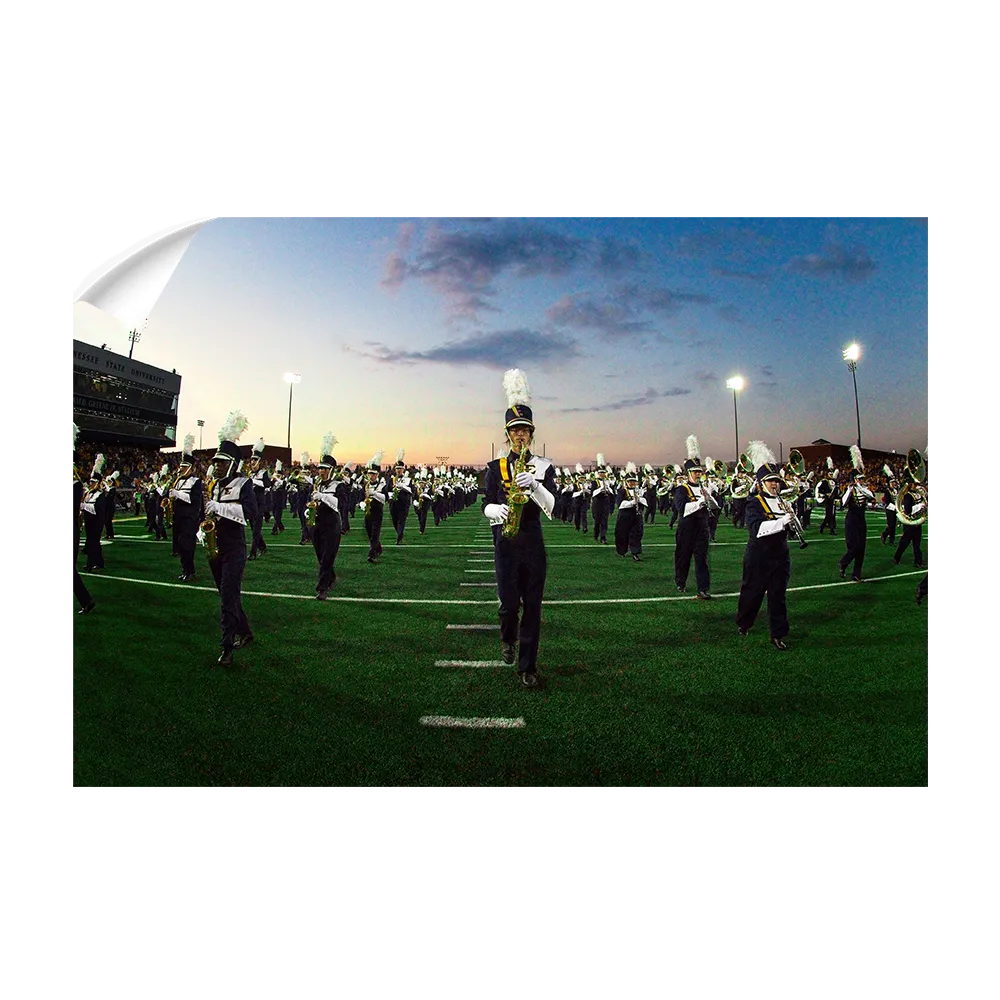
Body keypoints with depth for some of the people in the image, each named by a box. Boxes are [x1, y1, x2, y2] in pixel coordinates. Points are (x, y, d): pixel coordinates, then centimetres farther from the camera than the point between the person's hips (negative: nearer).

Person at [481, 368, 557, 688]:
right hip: (505, 543, 0)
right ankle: (508, 638, 35)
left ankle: (528, 667, 14)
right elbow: (486, 506, 1)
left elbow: (552, 507, -6)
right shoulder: (496, 467, 5)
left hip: (533, 542, 0)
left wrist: (534, 485, -22)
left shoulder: (544, 467, 4)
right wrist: (497, 510, -21)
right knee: (509, 602, 0)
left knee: (532, 605, 2)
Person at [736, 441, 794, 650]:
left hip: (780, 556, 5)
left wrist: (792, 521, -6)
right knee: (752, 592, 10)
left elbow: (787, 530, 14)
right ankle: (743, 624, 32)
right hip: (758, 557, -4)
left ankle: (778, 635, 12)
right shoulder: (754, 503, -9)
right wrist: (781, 521, -34)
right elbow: (756, 528, -26)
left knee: (778, 595, 5)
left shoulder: (782, 501, 9)